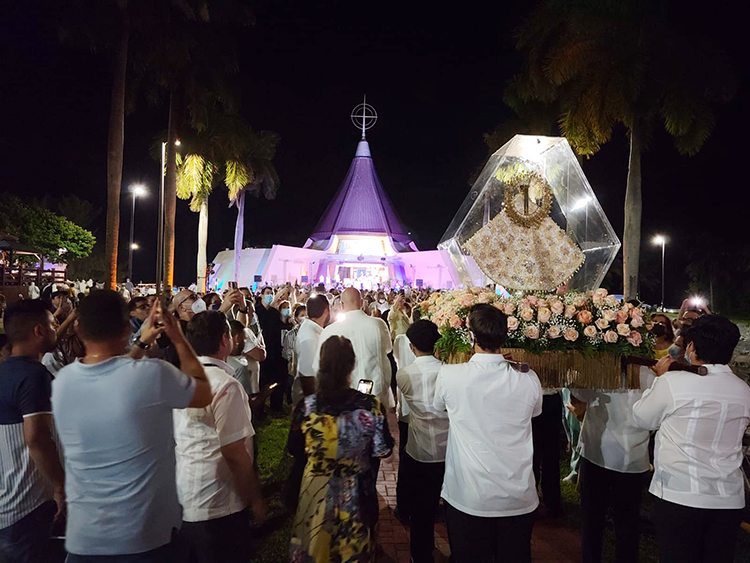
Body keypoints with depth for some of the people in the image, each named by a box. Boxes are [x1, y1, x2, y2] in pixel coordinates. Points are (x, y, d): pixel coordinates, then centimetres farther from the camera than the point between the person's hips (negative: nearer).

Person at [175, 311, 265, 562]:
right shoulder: (226, 385, -22)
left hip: (183, 502, 7)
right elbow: (235, 453, -22)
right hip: (218, 506, -7)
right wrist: (254, 499, -11)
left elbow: (180, 440, 11)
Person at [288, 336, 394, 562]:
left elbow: (295, 451, -4)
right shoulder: (370, 406, -20)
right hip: (357, 492, 0)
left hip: (316, 490, 0)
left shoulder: (306, 407, -18)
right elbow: (383, 451, -10)